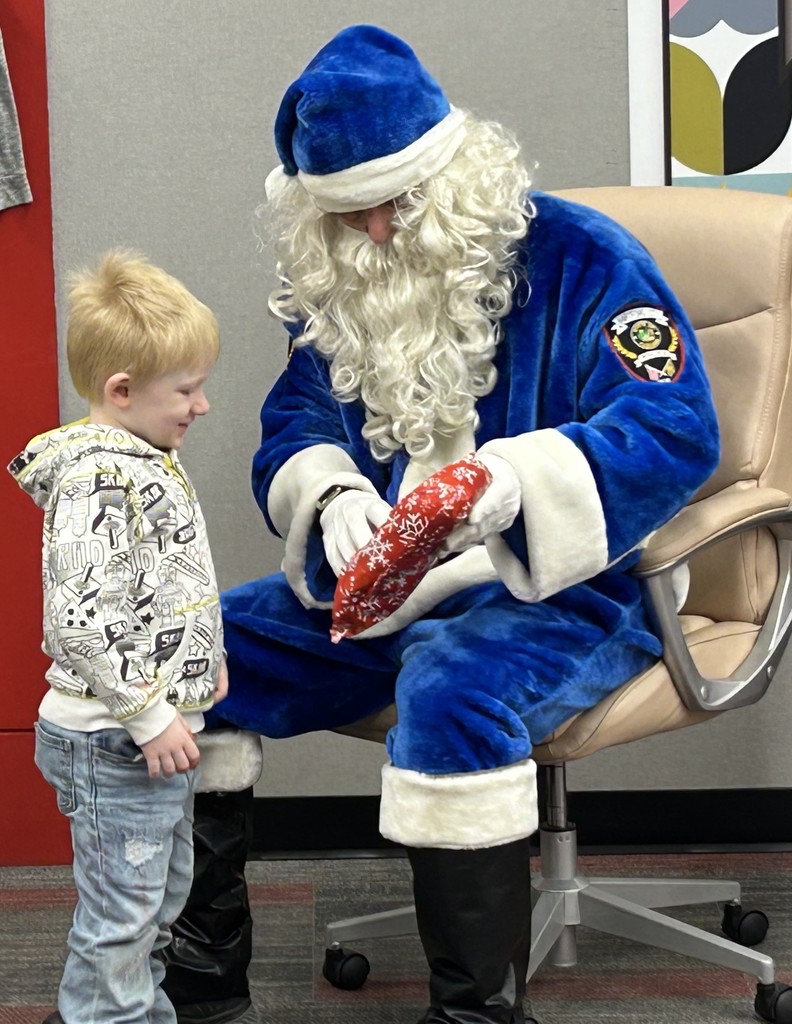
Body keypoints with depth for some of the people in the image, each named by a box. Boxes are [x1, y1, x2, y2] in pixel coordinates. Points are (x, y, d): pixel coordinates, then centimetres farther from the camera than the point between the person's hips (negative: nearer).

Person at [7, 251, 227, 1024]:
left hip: (160, 725, 10)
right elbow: (80, 621, -27)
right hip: (116, 741, -10)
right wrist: (149, 717, -23)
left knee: (164, 895, 22)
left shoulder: (147, 461, 9)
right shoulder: (98, 482, -22)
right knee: (121, 913, 3)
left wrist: (203, 661, 14)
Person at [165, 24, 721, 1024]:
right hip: (378, 593, 7)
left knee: (450, 692, -38)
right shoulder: (337, 291, 9)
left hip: (563, 590, -6)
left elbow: (676, 430, -19)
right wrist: (334, 500, -15)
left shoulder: (577, 259, -10)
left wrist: (510, 482, -36)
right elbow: (290, 431, 10)